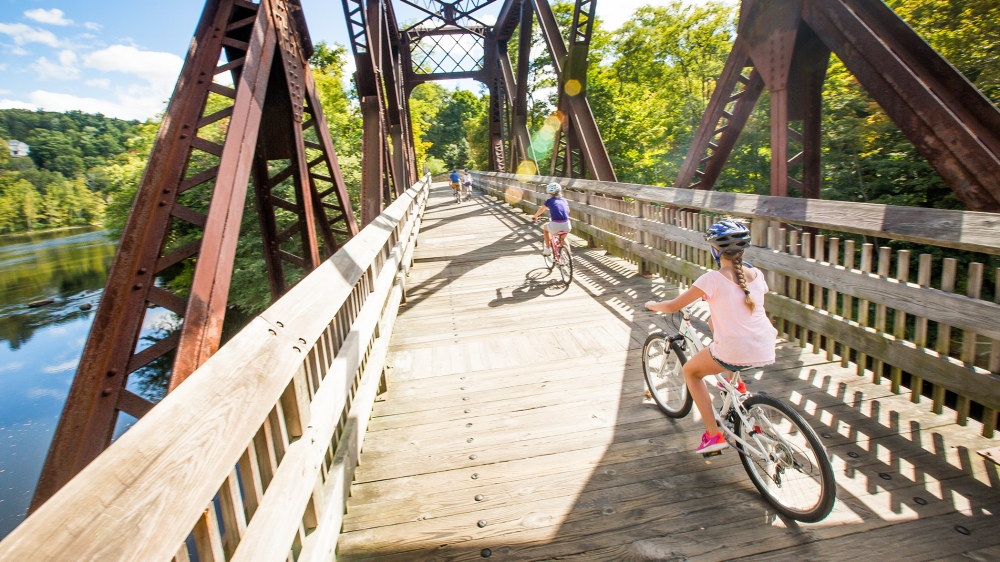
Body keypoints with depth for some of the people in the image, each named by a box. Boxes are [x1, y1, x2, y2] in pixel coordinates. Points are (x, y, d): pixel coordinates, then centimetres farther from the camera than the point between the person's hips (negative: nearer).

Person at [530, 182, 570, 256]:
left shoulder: (549, 201, 10)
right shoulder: (564, 200, 19)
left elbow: (541, 210, 24)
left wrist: (534, 217, 43)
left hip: (555, 225, -4)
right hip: (566, 225, 4)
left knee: (545, 227, 30)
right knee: (563, 239, 35)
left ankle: (548, 250, 26)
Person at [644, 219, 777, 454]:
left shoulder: (713, 279, -11)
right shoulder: (757, 275, 5)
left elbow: (673, 306, -7)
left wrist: (653, 305, 14)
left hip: (734, 353, -6)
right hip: (766, 352, 7)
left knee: (690, 371, 21)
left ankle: (713, 435, 15)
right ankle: (737, 384, 37)